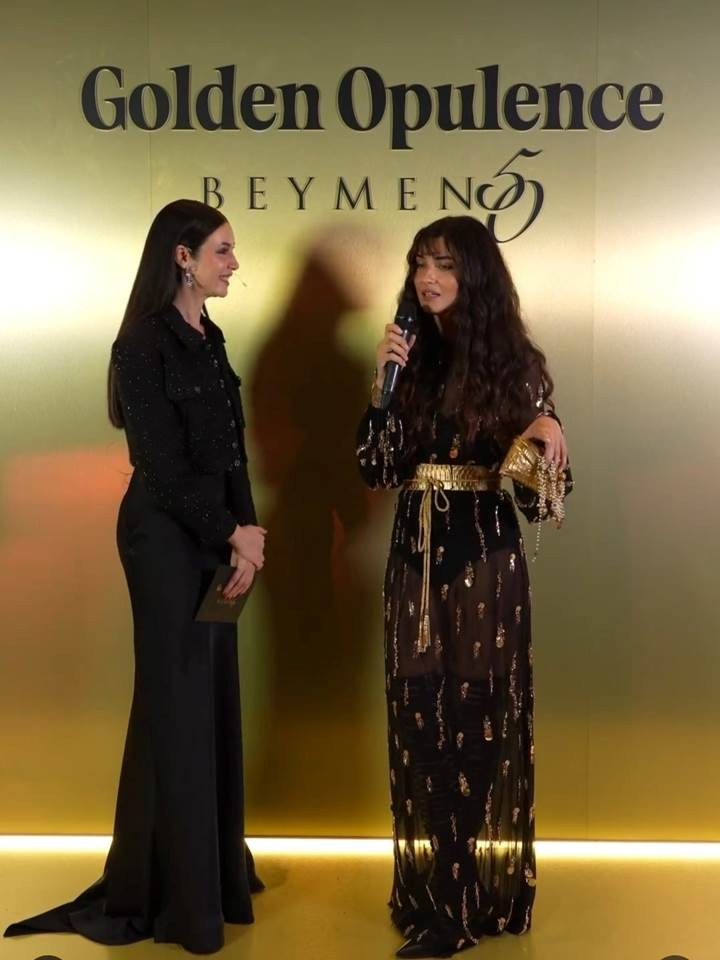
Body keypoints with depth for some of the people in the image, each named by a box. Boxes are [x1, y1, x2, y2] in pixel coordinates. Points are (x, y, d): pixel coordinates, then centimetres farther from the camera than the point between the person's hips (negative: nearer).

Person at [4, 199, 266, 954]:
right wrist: (235, 533, -8)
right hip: (166, 537, -8)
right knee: (177, 702, 0)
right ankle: (172, 892, 15)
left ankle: (214, 868, 27)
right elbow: (164, 464, -16)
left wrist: (242, 538, -3)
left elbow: (229, 452, 9)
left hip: (210, 535, 8)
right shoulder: (145, 344, -13)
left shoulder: (209, 340, 11)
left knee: (214, 699, 13)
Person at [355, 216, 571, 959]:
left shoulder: (515, 363, -1)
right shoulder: (412, 360, 8)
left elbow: (539, 489, -2)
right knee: (418, 718, 7)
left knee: (479, 717, 2)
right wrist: (382, 386, -7)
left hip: (485, 558, -4)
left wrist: (551, 438, -23)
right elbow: (376, 472, 3)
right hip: (416, 557, 4)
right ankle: (432, 892, 20)